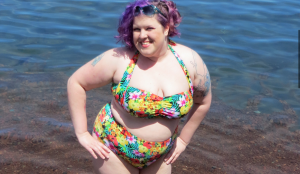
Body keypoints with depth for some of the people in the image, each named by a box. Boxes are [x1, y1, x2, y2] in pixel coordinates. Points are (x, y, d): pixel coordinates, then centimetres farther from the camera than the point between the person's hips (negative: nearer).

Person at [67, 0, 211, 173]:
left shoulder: (190, 61, -11)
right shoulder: (119, 60, -19)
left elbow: (203, 101, 6)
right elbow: (76, 82, -11)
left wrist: (183, 140, 8)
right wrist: (82, 134, -11)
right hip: (114, 150, -3)